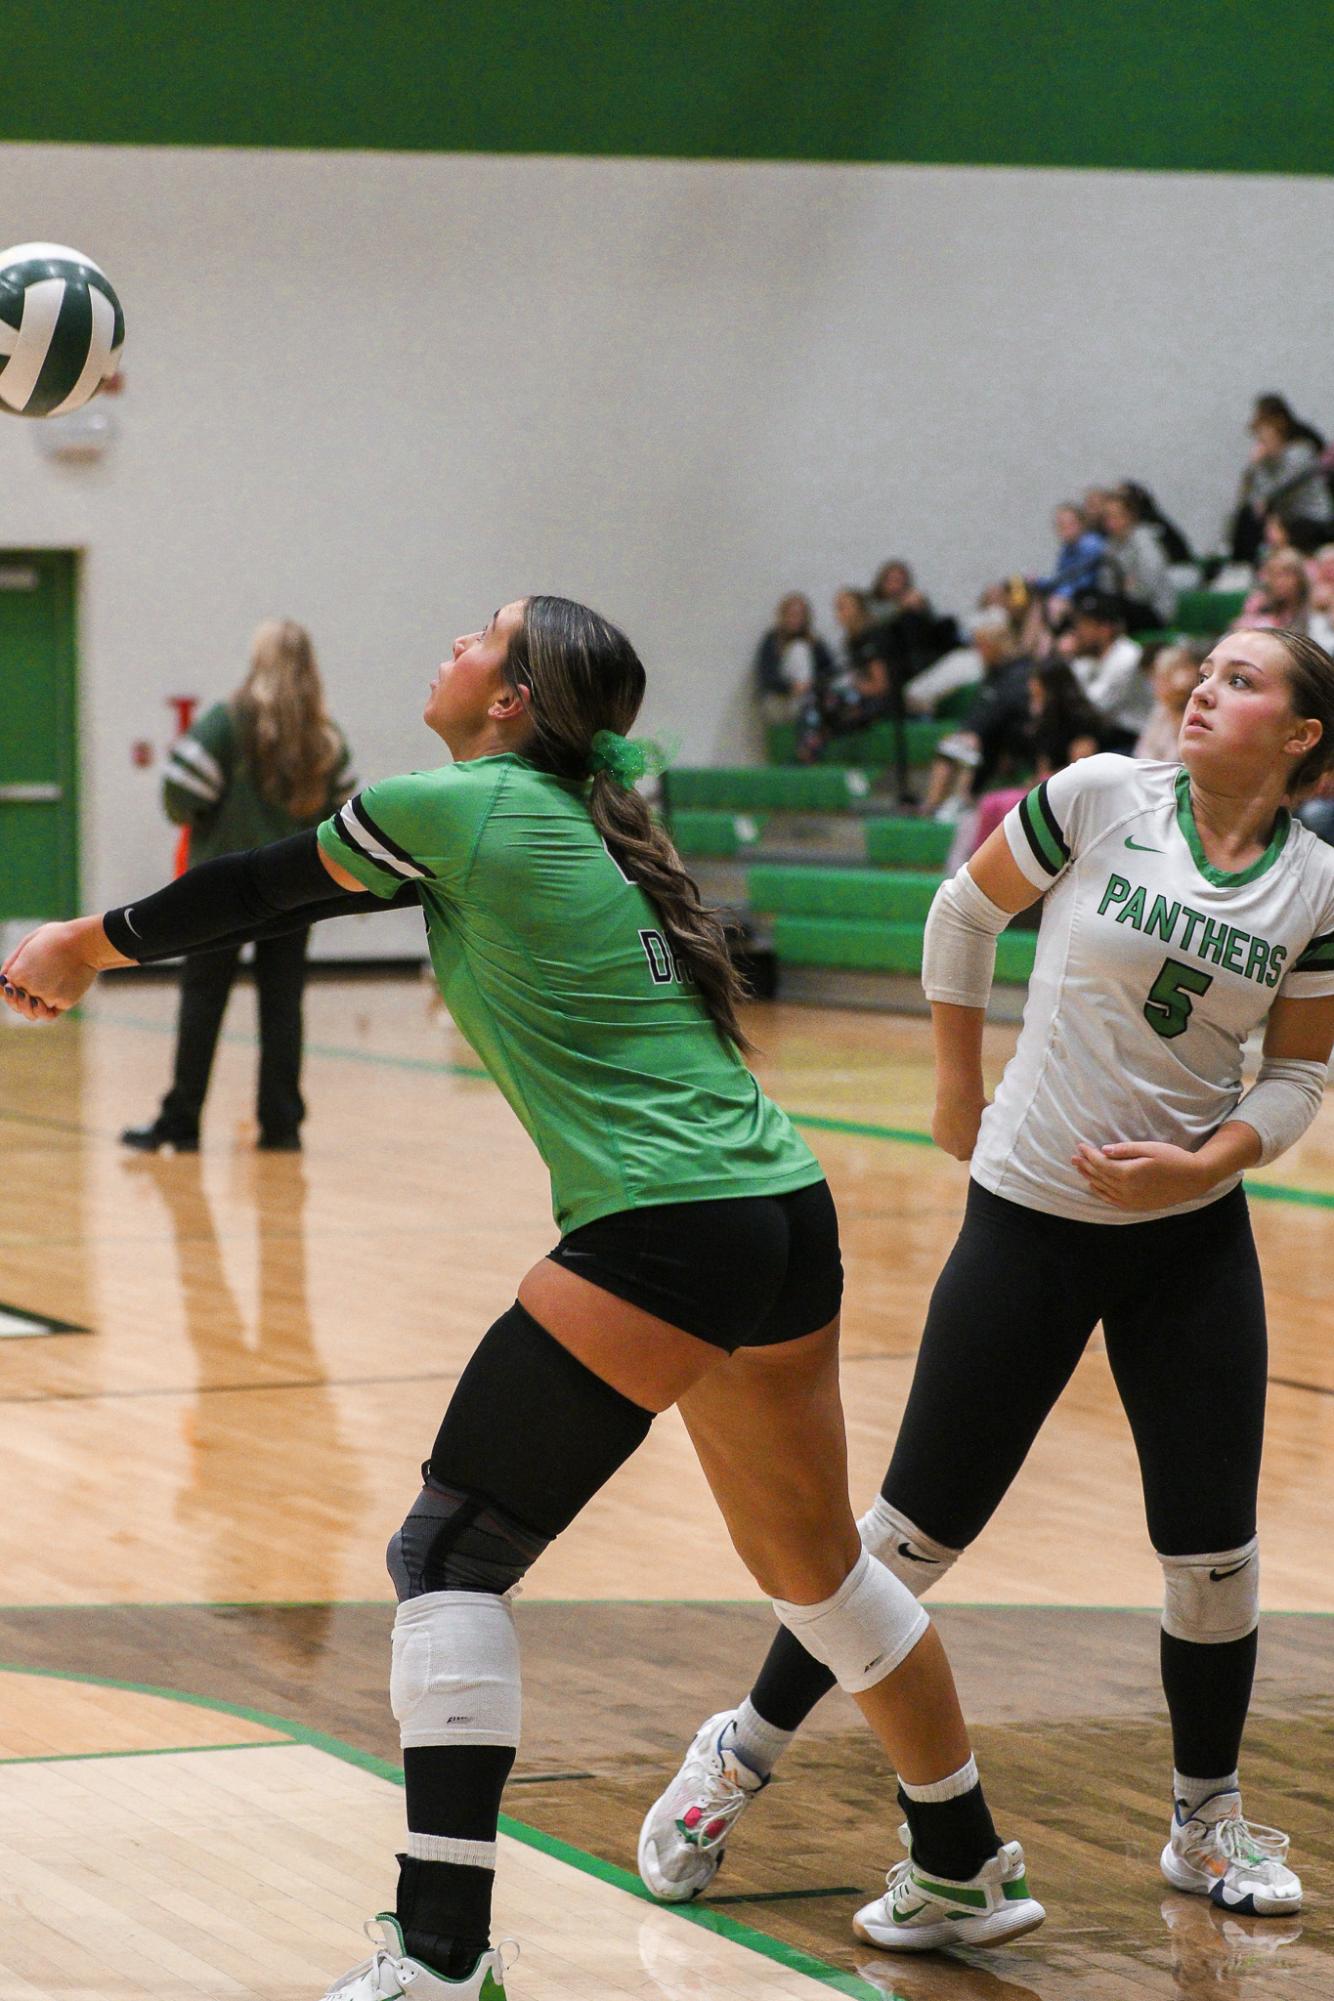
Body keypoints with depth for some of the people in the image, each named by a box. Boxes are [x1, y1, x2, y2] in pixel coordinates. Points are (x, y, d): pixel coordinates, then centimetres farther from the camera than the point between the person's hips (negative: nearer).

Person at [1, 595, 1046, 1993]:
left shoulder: (454, 811, -6)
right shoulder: (575, 813, 17)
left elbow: (257, 889, 7)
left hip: (660, 1239, -9)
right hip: (785, 1217, 9)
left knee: (450, 1556, -3)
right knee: (815, 1565, 23)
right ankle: (966, 1874, 37)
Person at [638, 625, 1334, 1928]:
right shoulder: (1102, 797, -10)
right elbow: (966, 910, 4)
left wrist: (1205, 1161, -12)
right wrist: (958, 1086, 7)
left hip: (1192, 1240, 2)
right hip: (1030, 1223, -2)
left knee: (1212, 1550, 2)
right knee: (919, 1527, 2)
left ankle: (1207, 1823, 22)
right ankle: (740, 1752, 19)